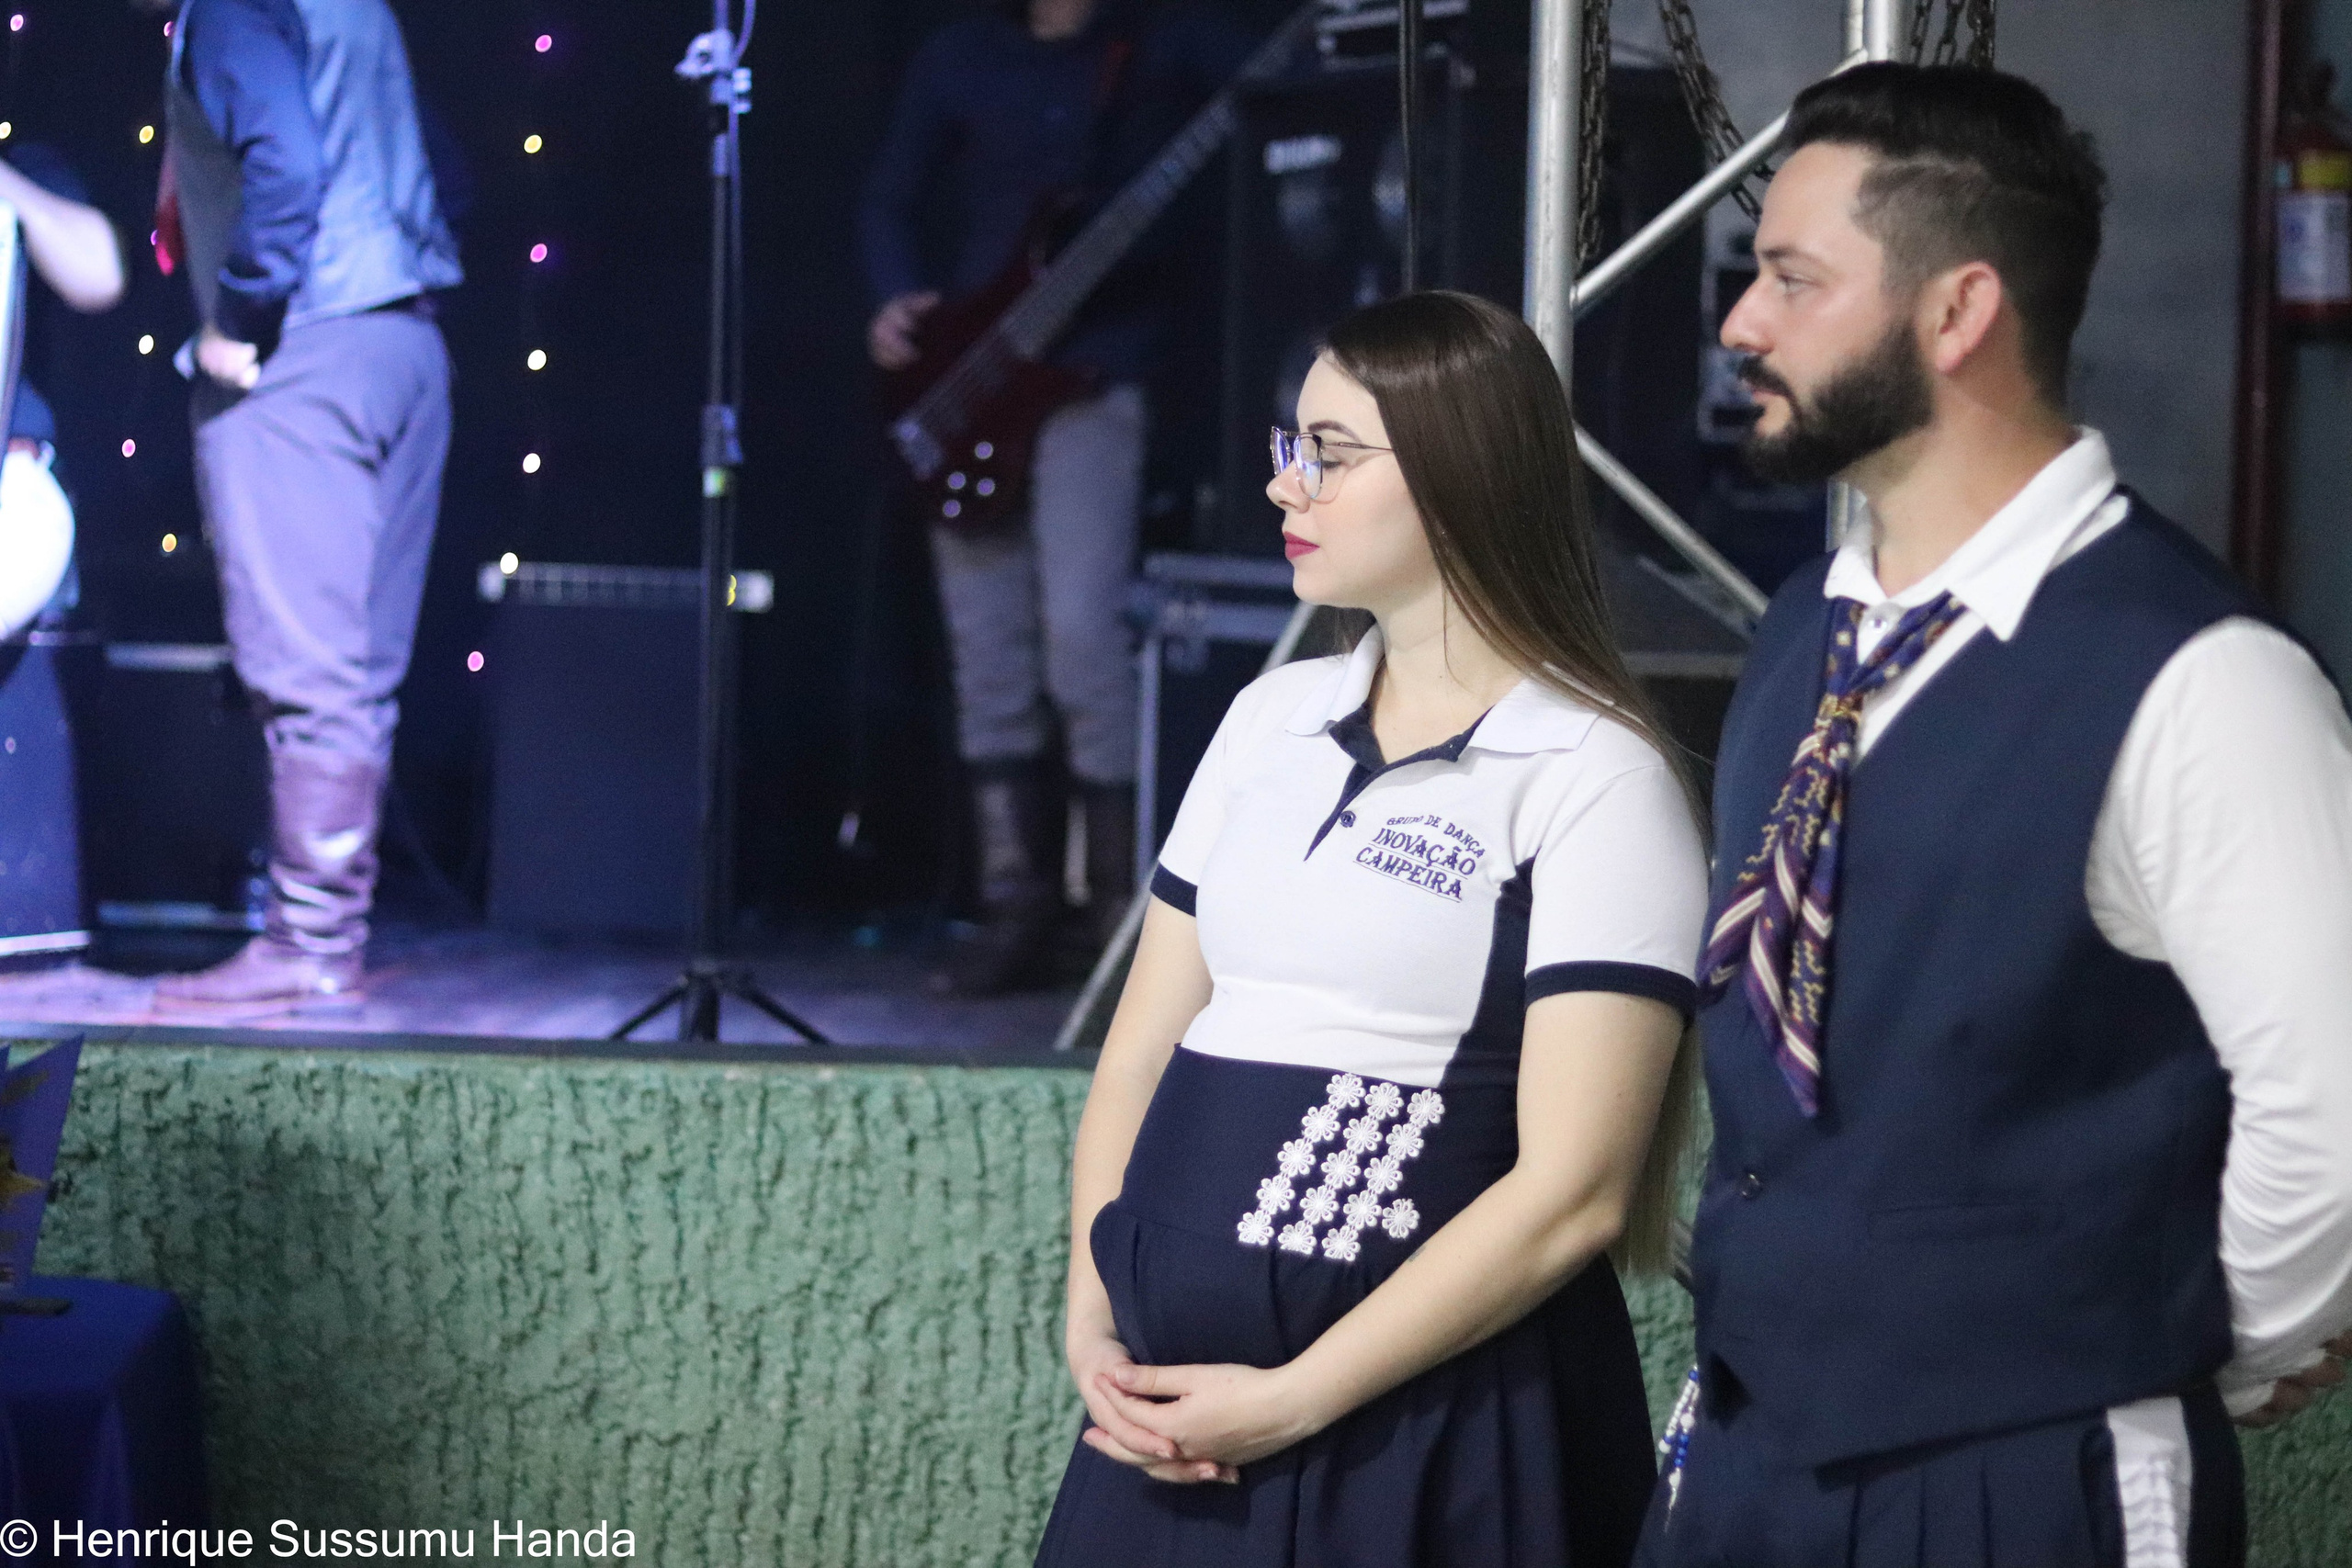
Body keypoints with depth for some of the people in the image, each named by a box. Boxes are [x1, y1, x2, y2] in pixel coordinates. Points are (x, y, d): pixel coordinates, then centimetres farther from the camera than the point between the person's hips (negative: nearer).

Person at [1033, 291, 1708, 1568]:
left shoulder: (1593, 778, -9)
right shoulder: (1272, 716, 10)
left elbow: (1571, 1192, -15)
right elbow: (1142, 1051, 12)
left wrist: (1290, 1403, -15)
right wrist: (1094, 1325, -2)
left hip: (1434, 1434, -6)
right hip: (1179, 1407, 6)